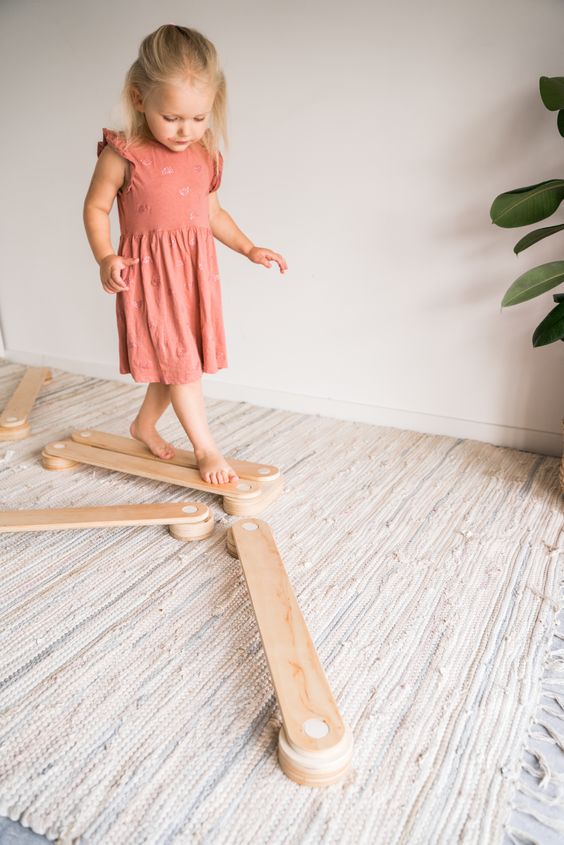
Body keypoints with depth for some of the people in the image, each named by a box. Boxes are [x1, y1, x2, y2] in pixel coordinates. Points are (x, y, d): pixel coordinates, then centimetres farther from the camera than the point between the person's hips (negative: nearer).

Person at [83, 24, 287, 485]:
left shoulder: (205, 157, 6)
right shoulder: (122, 155, -11)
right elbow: (96, 209, -4)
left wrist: (249, 248, 12)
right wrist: (106, 258, -19)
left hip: (196, 271, 6)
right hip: (149, 273, -5)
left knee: (179, 360, 14)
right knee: (180, 361, -4)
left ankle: (145, 423, 37)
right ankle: (206, 448, 11)